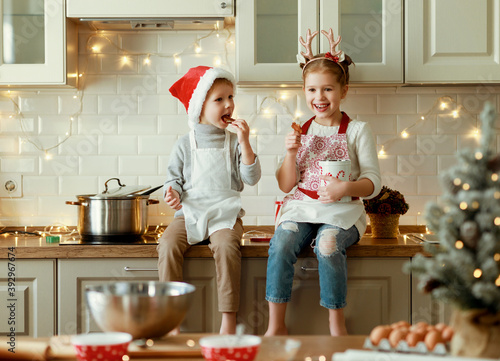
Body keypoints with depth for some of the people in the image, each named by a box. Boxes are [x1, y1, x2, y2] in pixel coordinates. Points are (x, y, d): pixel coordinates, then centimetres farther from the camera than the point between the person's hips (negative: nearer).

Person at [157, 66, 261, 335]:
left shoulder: (234, 142, 8)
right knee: (168, 244, -28)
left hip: (225, 213, -1)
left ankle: (229, 319, -28)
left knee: (226, 245, -33)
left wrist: (244, 143, -10)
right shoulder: (185, 144, 7)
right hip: (189, 213, 1)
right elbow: (173, 177, 9)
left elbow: (251, 178, -2)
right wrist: (172, 193, -13)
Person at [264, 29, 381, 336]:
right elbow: (286, 185, 9)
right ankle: (276, 325, -20)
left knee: (327, 243, -35)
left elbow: (373, 183, -1)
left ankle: (337, 322, -18)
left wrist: (345, 187, -21)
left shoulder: (357, 130, 4)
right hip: (302, 207, 3)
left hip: (342, 211, -3)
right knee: (281, 243, -29)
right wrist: (292, 153, -7)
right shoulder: (300, 132, 13)